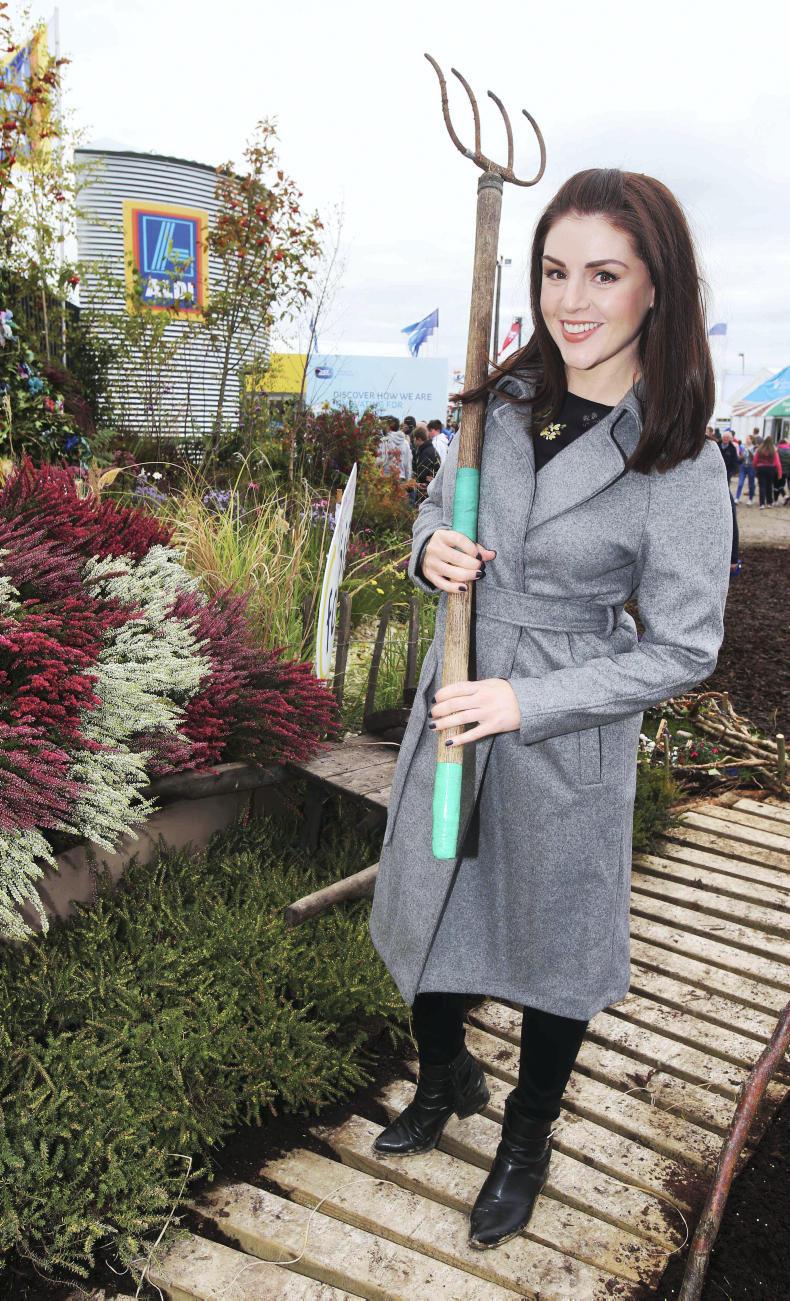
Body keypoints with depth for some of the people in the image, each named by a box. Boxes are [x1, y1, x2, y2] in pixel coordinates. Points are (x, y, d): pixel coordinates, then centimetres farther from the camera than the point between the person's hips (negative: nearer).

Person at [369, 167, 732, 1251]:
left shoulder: (681, 462, -17)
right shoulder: (504, 401, -4)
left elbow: (684, 650, -15)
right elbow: (438, 507, 12)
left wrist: (526, 702, -21)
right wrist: (431, 551, -12)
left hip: (569, 744, -5)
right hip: (453, 710, 5)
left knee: (550, 953, 16)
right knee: (425, 911, 21)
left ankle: (525, 1144, 46)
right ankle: (445, 1082, 53)